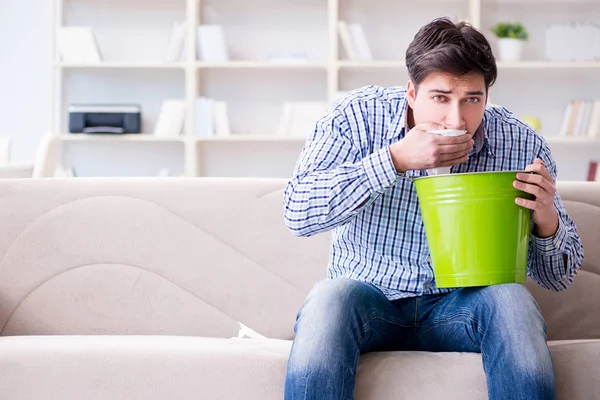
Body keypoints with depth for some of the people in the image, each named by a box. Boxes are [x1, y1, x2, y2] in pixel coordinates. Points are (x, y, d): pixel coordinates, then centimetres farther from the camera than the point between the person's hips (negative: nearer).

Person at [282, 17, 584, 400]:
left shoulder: (521, 144, -5)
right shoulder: (359, 117, -8)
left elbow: (559, 276, 1)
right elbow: (297, 213, -21)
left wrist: (547, 222, -23)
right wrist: (396, 159, -27)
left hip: (461, 307, 1)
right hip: (370, 301, -1)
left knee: (512, 300, -29)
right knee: (331, 296, -33)